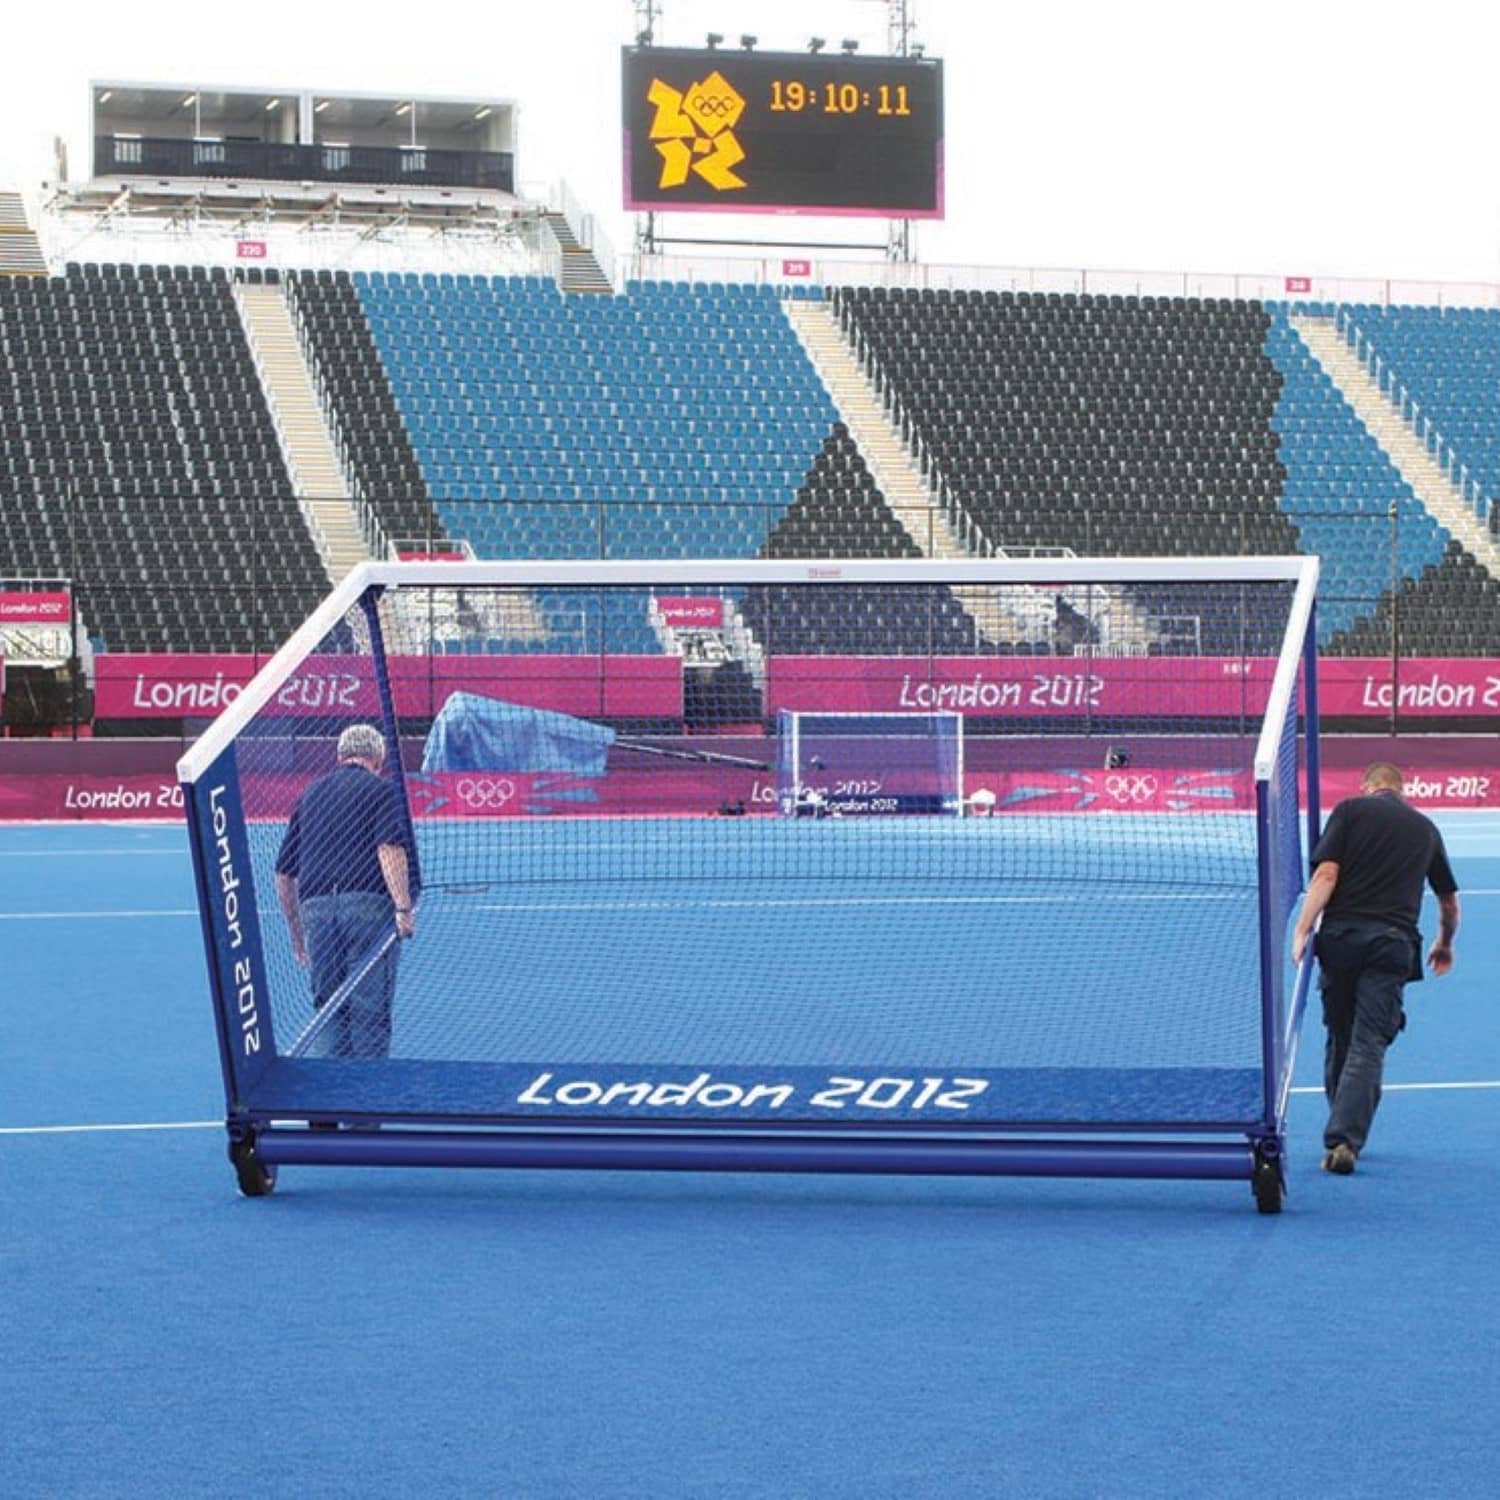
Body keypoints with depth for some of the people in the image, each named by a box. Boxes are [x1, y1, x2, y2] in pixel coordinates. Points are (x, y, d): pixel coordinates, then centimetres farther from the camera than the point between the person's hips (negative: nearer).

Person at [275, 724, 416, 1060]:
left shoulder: (310, 794, 22)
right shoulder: (379, 789, 6)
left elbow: (284, 875, 23)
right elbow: (390, 849, -12)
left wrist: (297, 935, 30)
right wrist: (403, 907, -17)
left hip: (315, 907, 4)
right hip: (367, 904, -4)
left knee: (330, 1010, 10)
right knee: (370, 1011, -1)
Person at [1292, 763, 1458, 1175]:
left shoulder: (1350, 810, 10)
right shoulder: (1425, 827, 20)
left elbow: (1326, 874, -4)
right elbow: (1449, 900, 32)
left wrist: (1302, 931, -8)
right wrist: (1444, 945, 50)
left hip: (1340, 936, 0)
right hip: (1393, 943, 0)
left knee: (1340, 1039, 14)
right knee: (1368, 1046, -4)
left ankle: (1340, 1137, 23)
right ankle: (1345, 1140, -18)